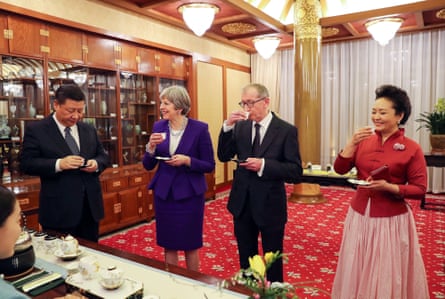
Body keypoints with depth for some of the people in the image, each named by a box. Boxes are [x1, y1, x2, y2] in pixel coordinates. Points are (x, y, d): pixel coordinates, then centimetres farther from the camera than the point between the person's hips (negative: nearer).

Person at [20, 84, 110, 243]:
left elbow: (103, 156, 14)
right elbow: (26, 164, -9)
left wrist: (96, 163, -9)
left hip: (90, 206, 5)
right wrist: (58, 164, -24)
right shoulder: (36, 129, -4)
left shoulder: (89, 129, 10)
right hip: (59, 210, -4)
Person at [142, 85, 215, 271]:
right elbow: (148, 166, 4)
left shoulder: (200, 129, -10)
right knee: (168, 245, 14)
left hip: (189, 194, -3)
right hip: (164, 194, 4)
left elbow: (209, 166, -6)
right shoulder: (158, 127, 1)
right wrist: (151, 147, -14)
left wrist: (187, 160, -22)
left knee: (190, 245, 11)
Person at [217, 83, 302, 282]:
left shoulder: (286, 130, -11)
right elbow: (223, 156, -1)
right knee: (245, 259, 21)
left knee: (272, 261, 14)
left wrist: (264, 164, -27)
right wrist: (228, 126, -14)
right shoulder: (240, 126, 1)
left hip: (270, 206, -4)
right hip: (242, 204, 4)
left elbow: (295, 172, -14)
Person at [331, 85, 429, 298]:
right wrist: (352, 143, -16)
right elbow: (340, 169, -6)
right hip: (360, 215, 4)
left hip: (391, 220, -4)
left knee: (388, 275, 10)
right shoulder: (364, 141, 1)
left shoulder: (412, 149, -10)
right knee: (357, 271, 18)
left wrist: (388, 187, -23)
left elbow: (420, 189, -9)